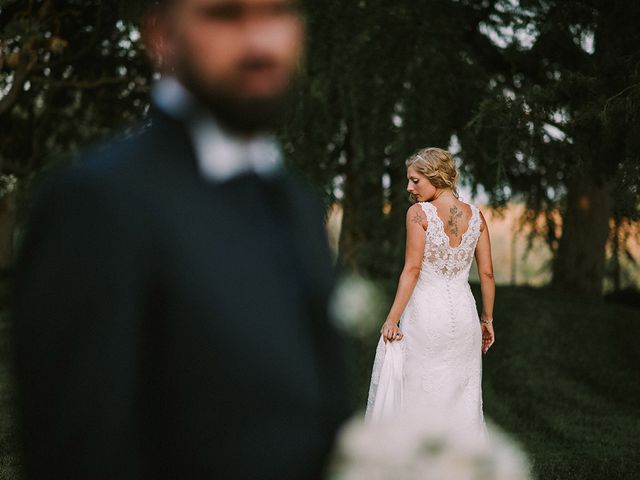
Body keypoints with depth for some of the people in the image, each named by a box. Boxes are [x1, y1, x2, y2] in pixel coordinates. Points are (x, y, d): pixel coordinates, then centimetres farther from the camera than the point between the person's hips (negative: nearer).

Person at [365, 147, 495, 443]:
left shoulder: (418, 213, -10)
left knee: (415, 394, 4)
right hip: (463, 313, 5)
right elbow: (487, 274, 6)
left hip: (425, 313, -5)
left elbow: (412, 270, -13)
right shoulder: (475, 215, 4)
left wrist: (392, 319, -9)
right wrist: (487, 320, 15)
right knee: (462, 397, 12)